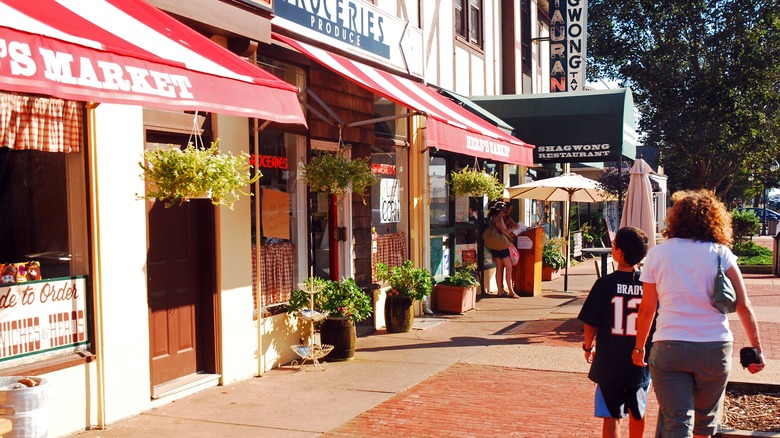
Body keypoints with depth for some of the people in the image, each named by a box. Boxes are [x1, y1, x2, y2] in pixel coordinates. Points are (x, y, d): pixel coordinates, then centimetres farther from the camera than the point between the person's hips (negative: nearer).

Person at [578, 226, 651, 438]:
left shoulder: (605, 283, -12)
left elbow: (590, 324, -8)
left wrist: (588, 346, 11)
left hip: (609, 364, -3)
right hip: (641, 364, 3)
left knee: (612, 416, 5)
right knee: (638, 413, 22)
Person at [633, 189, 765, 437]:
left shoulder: (657, 254, 3)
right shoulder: (720, 254, 1)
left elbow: (647, 309, 6)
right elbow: (743, 306, -2)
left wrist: (639, 347, 18)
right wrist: (756, 349, 5)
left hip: (668, 348, -1)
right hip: (715, 347, 1)